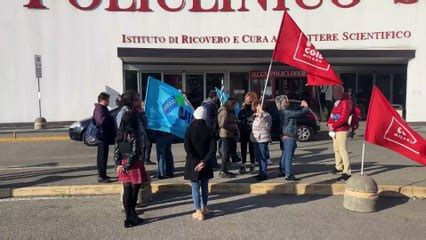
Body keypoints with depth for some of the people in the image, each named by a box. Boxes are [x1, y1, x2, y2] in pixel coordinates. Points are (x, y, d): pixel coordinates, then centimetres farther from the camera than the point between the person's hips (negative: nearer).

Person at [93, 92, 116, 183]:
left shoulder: (103, 108, 18)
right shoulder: (99, 109, -15)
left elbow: (108, 120, 23)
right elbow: (102, 120, -31)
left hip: (105, 136, 11)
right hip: (102, 136, -11)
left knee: (102, 155, 16)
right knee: (102, 156, -7)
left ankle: (102, 174, 26)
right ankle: (101, 176, -3)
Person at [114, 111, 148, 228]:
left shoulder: (120, 135, 4)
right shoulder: (135, 135, -15)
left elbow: (116, 152, 3)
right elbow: (134, 153, -18)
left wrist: (118, 165, 0)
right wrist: (127, 166, -11)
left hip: (123, 166, 6)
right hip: (134, 166, -6)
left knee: (127, 191, 11)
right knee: (133, 191, 5)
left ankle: (129, 216, 20)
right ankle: (131, 216, 13)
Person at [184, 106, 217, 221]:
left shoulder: (190, 129, -9)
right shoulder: (210, 131, -3)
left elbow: (187, 147, -17)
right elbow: (213, 150, -10)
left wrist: (196, 161, -13)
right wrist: (204, 162, -13)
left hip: (193, 164, -2)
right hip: (206, 164, 3)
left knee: (195, 187, 5)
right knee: (204, 186, 18)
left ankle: (199, 212, 5)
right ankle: (204, 208, 31)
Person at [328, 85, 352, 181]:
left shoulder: (345, 103, -16)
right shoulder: (337, 102, 14)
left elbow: (343, 118, -23)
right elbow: (332, 113, 19)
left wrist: (333, 126, -19)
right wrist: (329, 123, 3)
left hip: (342, 130, -10)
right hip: (335, 130, 10)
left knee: (342, 150, -12)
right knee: (336, 148, 20)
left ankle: (347, 172, -11)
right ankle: (339, 167, 37)